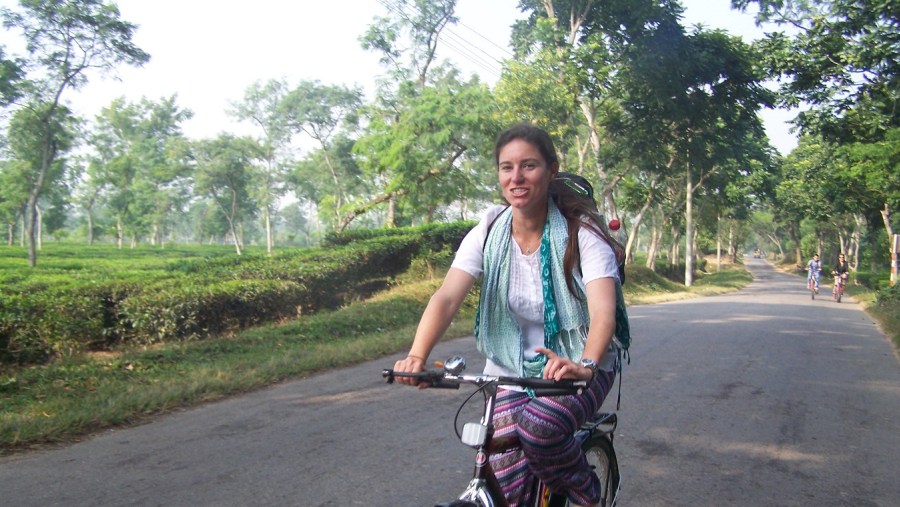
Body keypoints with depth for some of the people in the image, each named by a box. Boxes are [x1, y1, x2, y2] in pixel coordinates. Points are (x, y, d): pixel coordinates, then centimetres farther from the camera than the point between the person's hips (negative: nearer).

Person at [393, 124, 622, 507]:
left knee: (539, 425, -30)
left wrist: (585, 365, -50)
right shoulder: (488, 233, -8)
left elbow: (603, 310, -29)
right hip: (510, 368, 2)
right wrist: (417, 356, -38)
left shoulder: (581, 232, -16)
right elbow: (446, 298, -20)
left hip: (576, 366, -2)